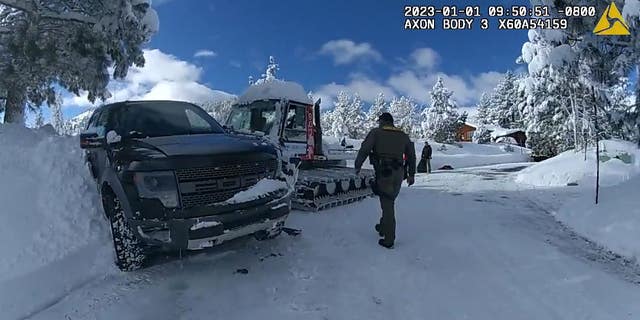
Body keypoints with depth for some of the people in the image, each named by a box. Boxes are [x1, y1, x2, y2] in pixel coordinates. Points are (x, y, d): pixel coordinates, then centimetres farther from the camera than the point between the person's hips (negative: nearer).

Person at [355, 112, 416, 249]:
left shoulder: (376, 132, 2)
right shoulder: (403, 135, 16)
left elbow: (364, 149, -8)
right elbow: (411, 155, 17)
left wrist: (357, 166, 4)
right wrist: (411, 174, 24)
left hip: (383, 172, -5)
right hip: (399, 173, 5)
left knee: (387, 204, -1)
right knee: (389, 201, 20)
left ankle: (389, 240, 5)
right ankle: (383, 227, 35)